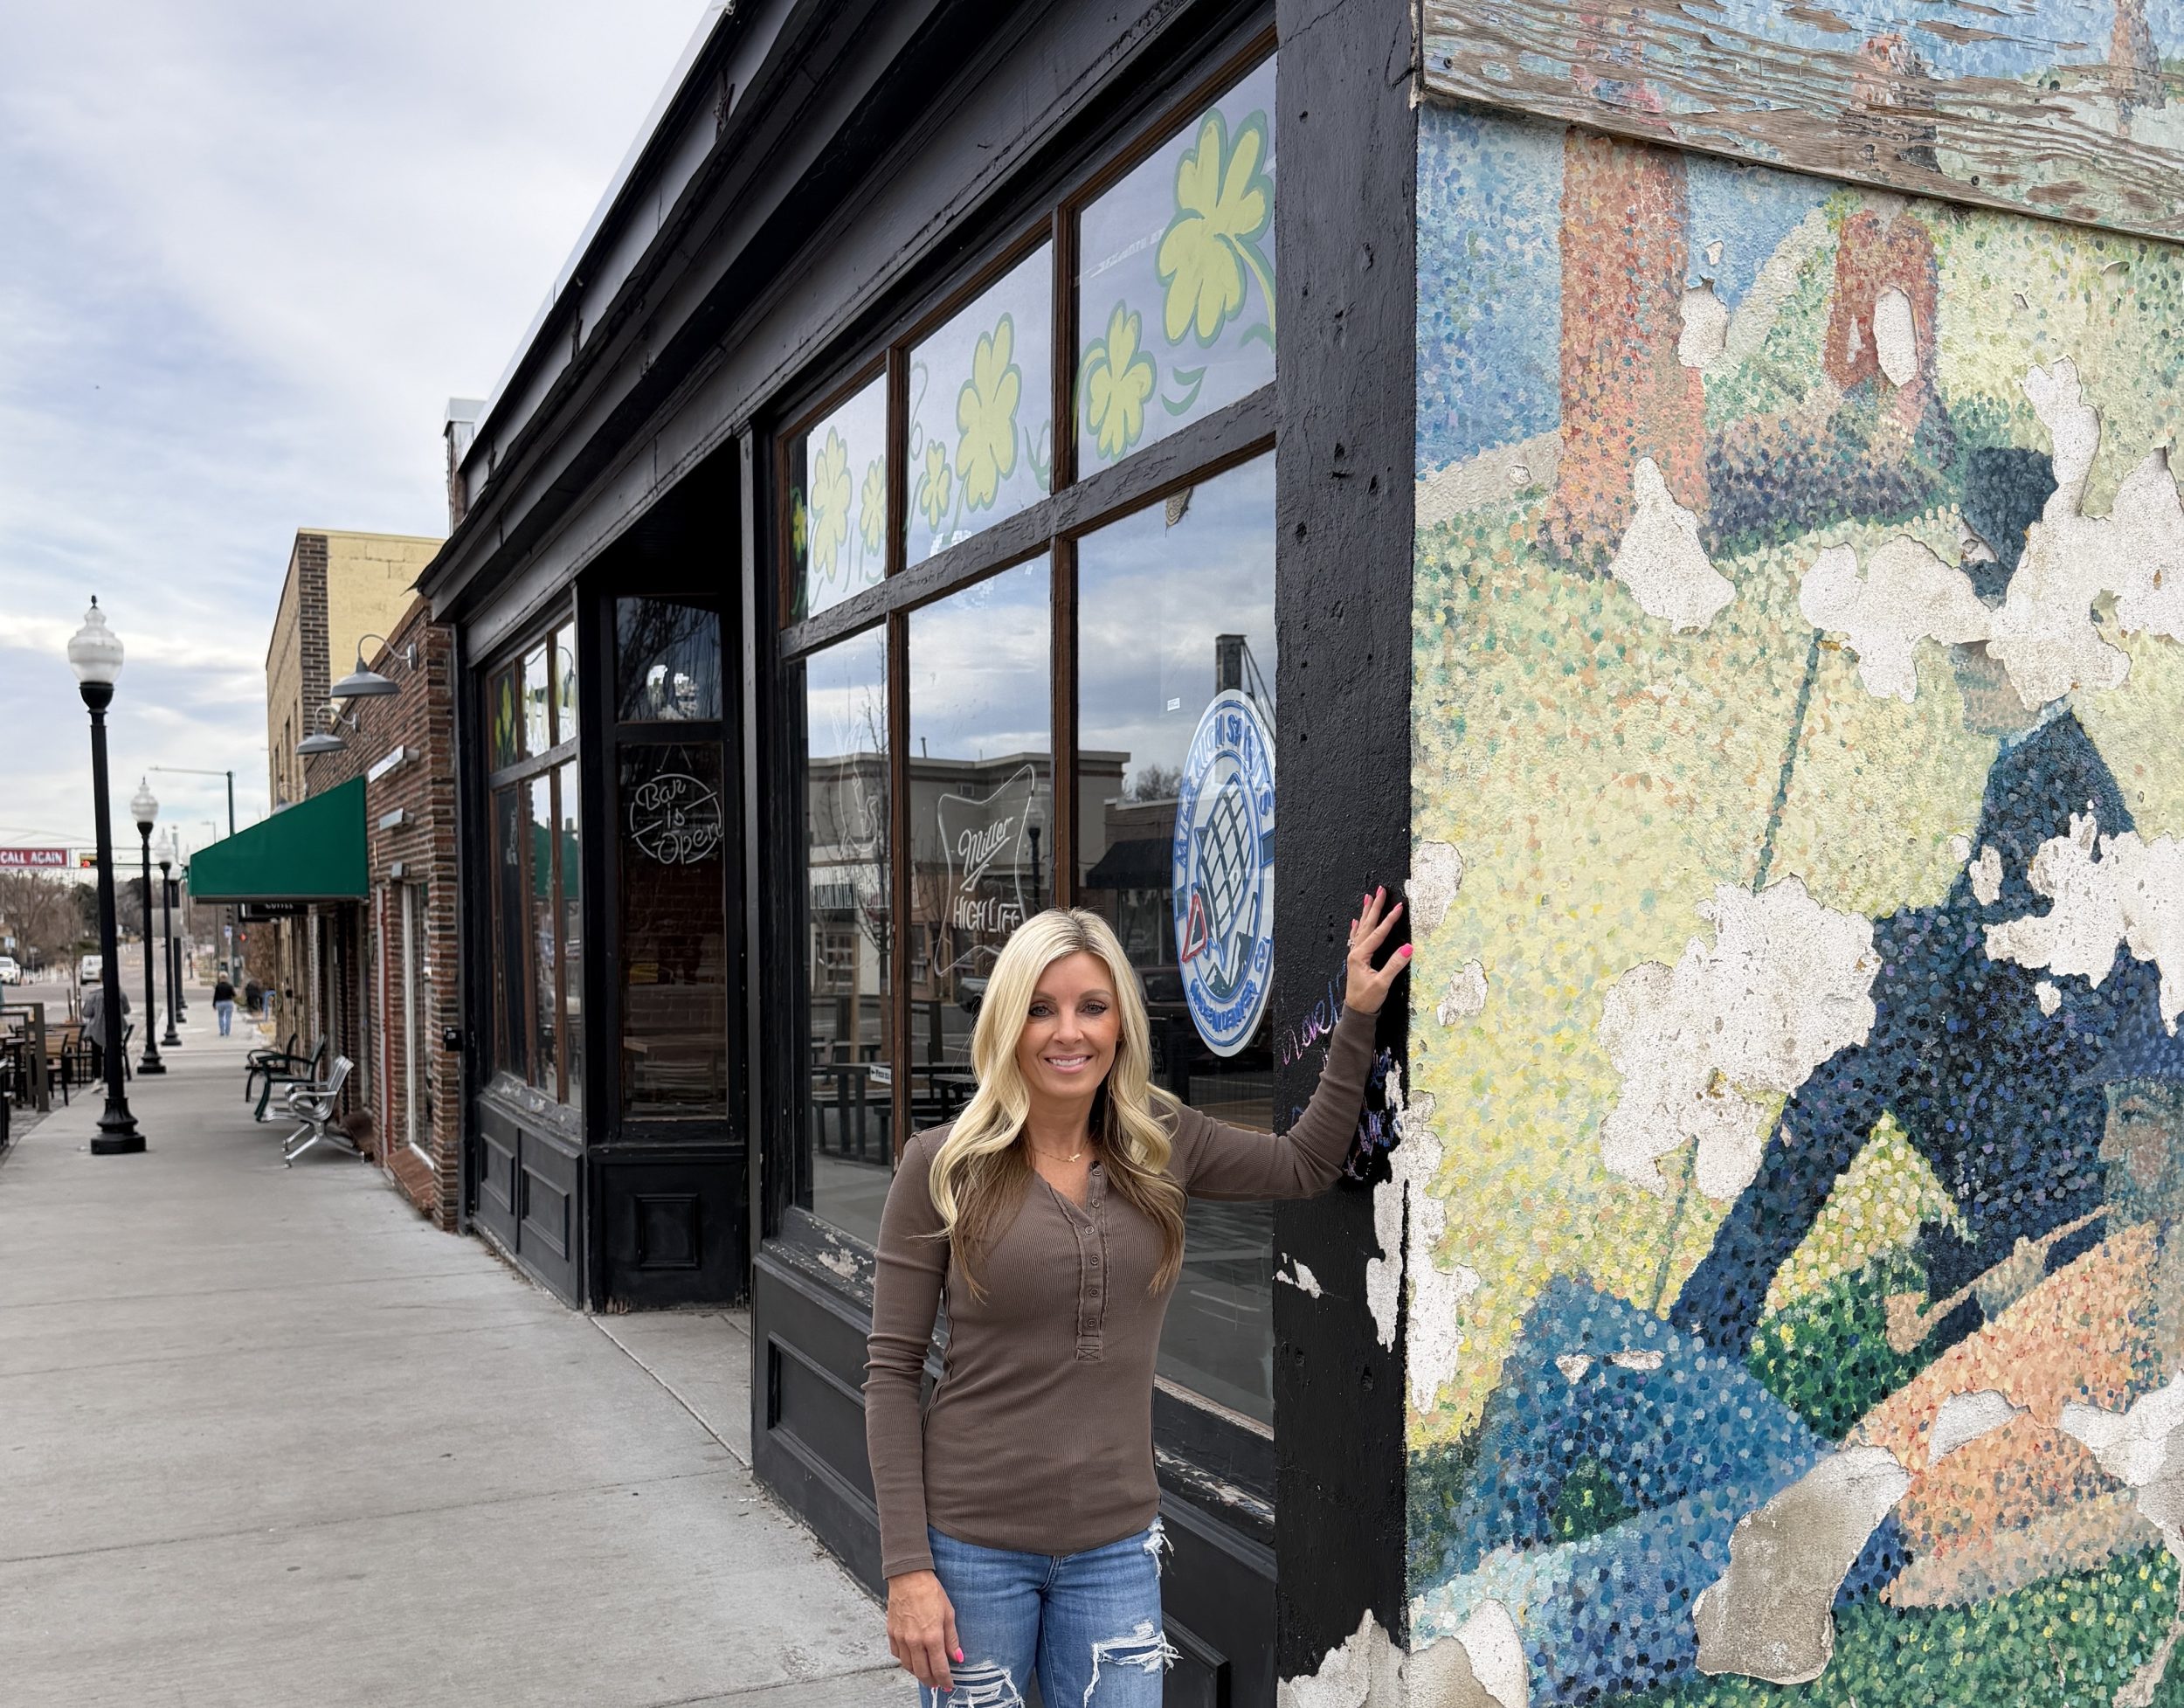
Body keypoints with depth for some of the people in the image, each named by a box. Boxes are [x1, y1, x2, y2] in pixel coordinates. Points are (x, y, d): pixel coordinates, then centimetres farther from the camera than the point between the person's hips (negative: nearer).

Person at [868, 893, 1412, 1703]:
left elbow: (1307, 1163, 15)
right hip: (972, 1542, -2)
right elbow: (892, 1371, -7)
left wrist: (1357, 1015, 8)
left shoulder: (1163, 1144, 0)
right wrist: (907, 1566, -11)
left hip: (1115, 1545, 3)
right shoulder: (942, 1164, -9)